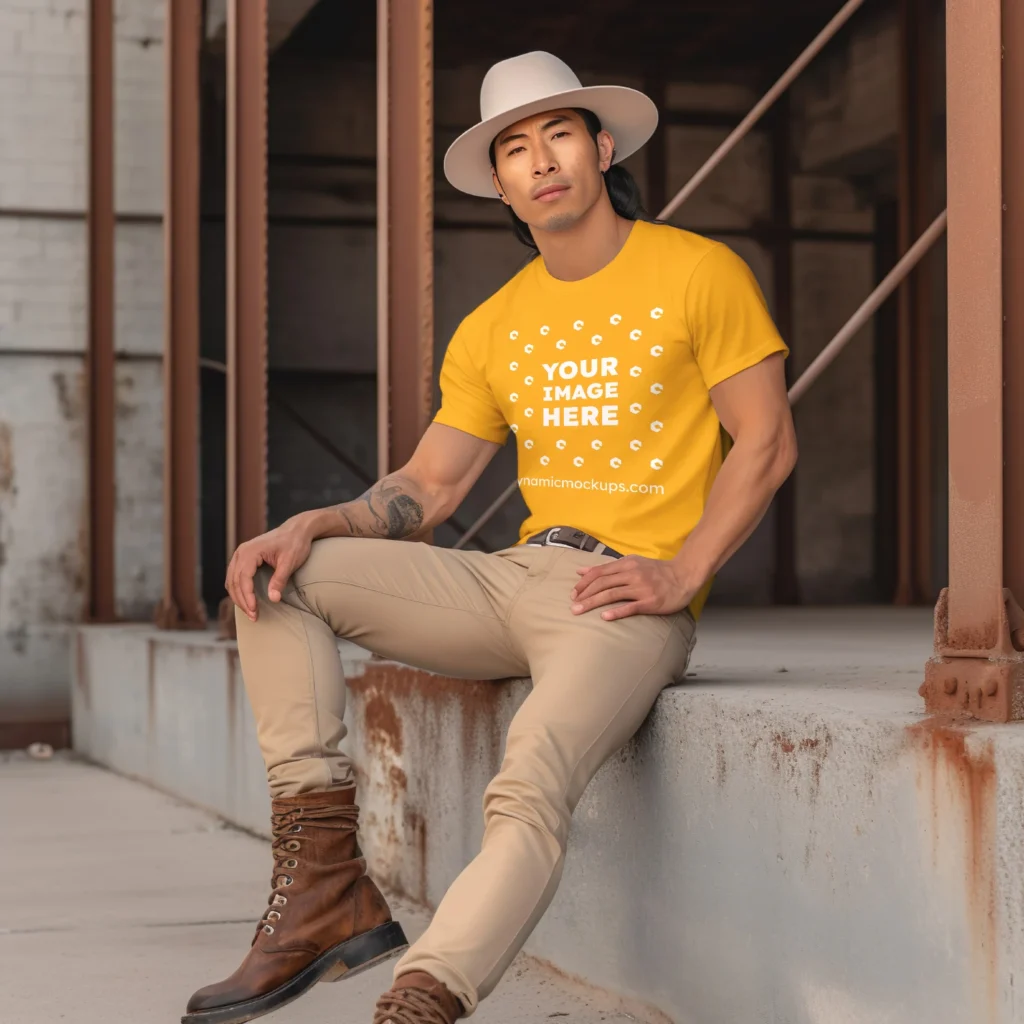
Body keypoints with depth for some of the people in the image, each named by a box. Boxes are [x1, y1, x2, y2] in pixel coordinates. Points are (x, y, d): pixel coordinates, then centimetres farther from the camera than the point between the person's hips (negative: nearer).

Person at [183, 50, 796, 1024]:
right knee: (278, 576, -7)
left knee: (527, 790, -34)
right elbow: (427, 487, 13)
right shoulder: (492, 329, 15)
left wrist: (680, 574, -15)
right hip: (513, 579, 6)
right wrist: (312, 527, -6)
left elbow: (767, 442, -1)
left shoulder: (699, 274, 0)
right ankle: (326, 886, -15)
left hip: (629, 601, -6)